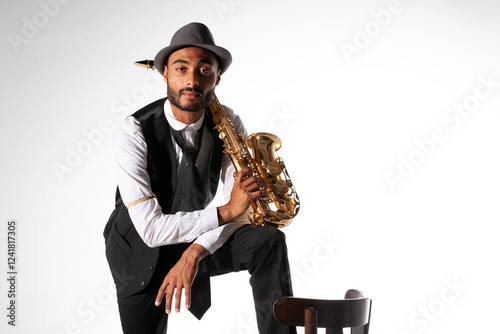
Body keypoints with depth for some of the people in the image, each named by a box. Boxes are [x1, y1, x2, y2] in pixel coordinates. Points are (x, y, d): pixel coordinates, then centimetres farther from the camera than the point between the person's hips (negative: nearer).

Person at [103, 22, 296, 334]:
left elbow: (245, 207, -15)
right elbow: (150, 229, -29)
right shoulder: (135, 133, -24)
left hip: (197, 240, 3)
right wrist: (226, 211, -35)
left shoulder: (227, 122, -13)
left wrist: (194, 254, -29)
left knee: (269, 241, -20)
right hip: (142, 250, -2)